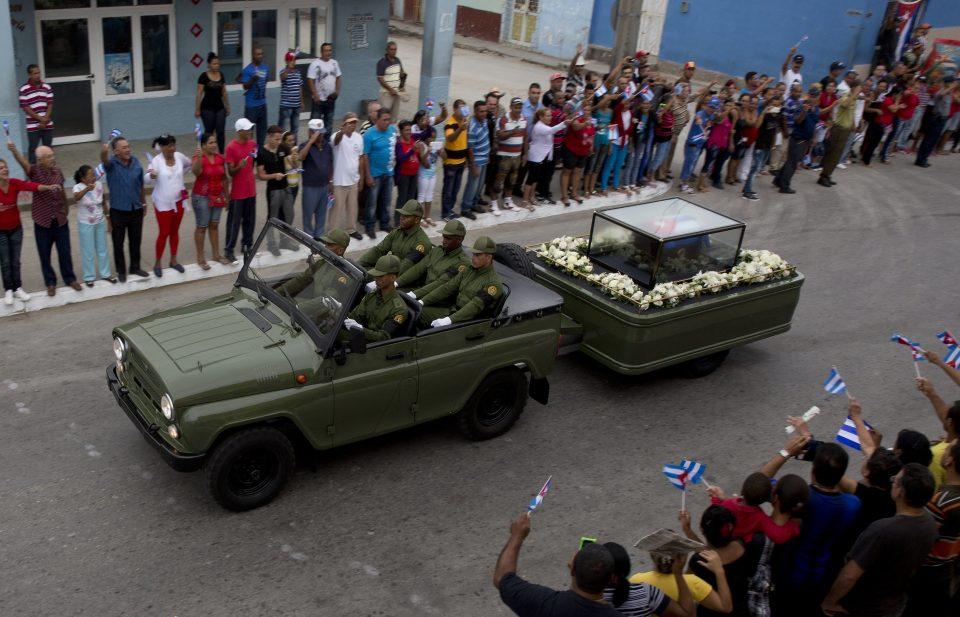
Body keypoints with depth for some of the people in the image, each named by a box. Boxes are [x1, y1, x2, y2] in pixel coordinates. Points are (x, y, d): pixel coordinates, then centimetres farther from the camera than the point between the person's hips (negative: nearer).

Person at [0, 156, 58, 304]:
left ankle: (18, 288, 23)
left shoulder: (14, 183, -12)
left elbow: (31, 186, -30)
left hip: (16, 228, 2)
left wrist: (48, 187, -47)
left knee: (15, 261, 11)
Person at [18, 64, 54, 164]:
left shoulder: (47, 87, 4)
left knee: (48, 149, 9)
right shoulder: (24, 90, -7)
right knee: (32, 149, -1)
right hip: (32, 126, -3)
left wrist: (45, 120, -8)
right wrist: (40, 119, -14)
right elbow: (25, 108, -9)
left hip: (48, 125, 3)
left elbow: (50, 105, 3)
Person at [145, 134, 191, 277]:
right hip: (163, 203, -5)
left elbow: (189, 164, 20)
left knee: (175, 231, 15)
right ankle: (157, 264, 14)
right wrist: (151, 176, -41)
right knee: (164, 233, 0)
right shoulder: (156, 161, -17)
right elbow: (146, 180, -23)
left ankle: (173, 260, 29)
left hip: (179, 201, 5)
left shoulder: (179, 156, -2)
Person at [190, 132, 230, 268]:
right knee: (202, 227, 2)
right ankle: (200, 258, 11)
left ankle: (216, 254, 25)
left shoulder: (220, 158, 3)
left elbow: (224, 178, 12)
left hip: (217, 196, 5)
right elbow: (196, 172, -34)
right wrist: (199, 157, -49)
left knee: (214, 225, 14)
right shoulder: (198, 158, -13)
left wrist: (227, 196, 14)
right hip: (202, 197, -5)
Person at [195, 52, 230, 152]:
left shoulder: (221, 75, 6)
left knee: (220, 132, -3)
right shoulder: (204, 76, -9)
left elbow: (224, 93, 13)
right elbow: (199, 94, -8)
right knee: (209, 132, 5)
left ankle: (222, 153, 2)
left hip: (220, 107, 4)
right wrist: (197, 109, -9)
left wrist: (227, 107, 14)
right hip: (207, 108, -4)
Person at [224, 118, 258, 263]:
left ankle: (247, 245, 28)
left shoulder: (252, 144, 5)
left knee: (250, 220, 14)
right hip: (237, 192, -6)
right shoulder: (231, 147, -15)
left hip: (251, 189, 6)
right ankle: (228, 250, 10)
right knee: (234, 222, 1)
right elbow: (230, 172, -14)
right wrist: (239, 167, -31)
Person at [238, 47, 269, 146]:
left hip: (262, 103, 6)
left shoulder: (266, 67, 5)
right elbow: (245, 86, -16)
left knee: (262, 127, 13)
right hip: (251, 104, -6)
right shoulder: (247, 70, -13)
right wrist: (253, 80, -31)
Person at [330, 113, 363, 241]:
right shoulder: (338, 136, -18)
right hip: (339, 181, -6)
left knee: (352, 207, 20)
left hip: (353, 179, 6)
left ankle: (351, 229, 37)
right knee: (337, 208, 4)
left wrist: (361, 179, 12)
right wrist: (343, 131, -69)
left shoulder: (359, 137, 1)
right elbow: (337, 139, -45)